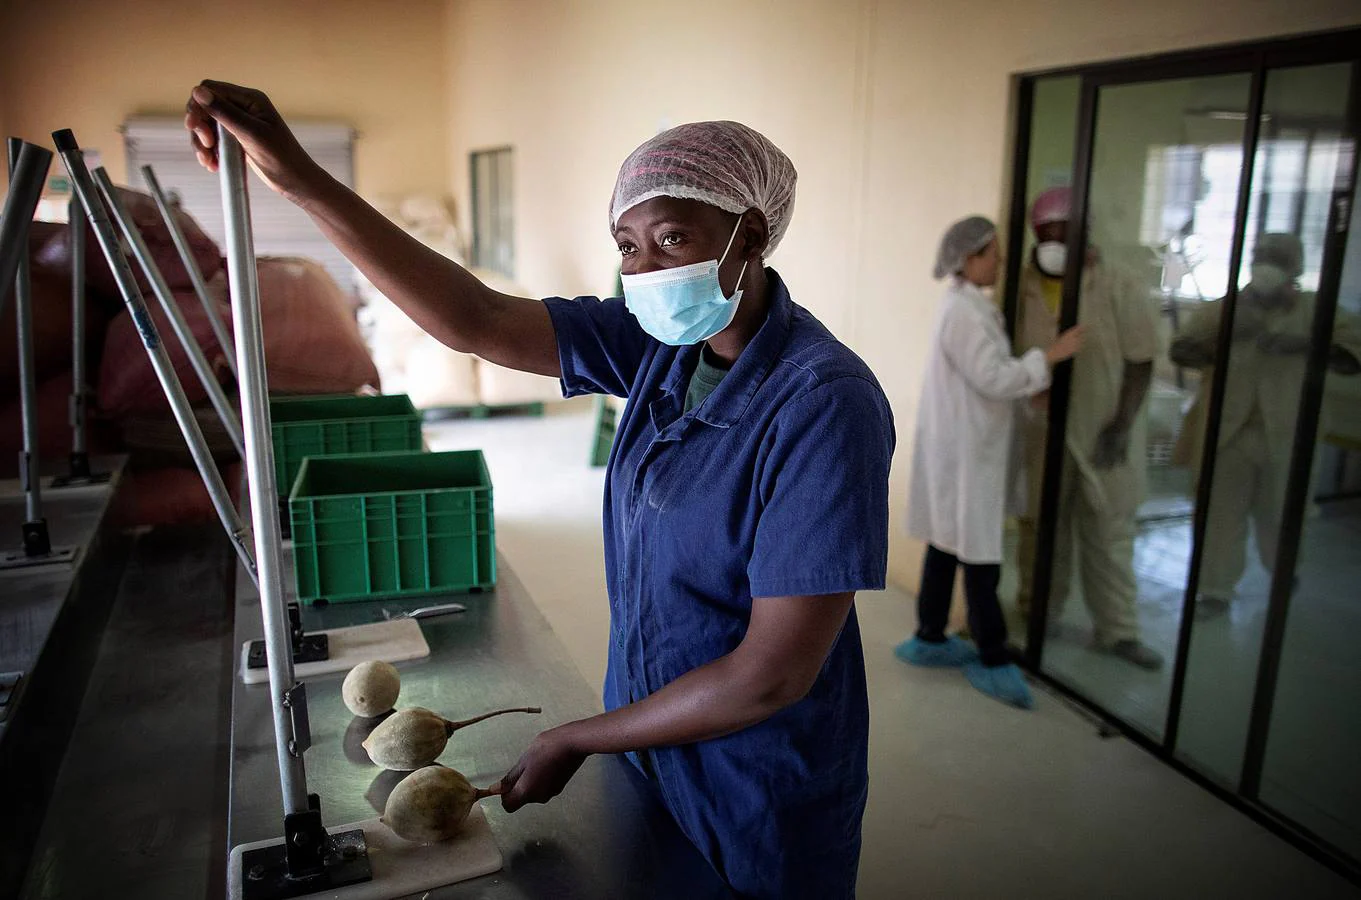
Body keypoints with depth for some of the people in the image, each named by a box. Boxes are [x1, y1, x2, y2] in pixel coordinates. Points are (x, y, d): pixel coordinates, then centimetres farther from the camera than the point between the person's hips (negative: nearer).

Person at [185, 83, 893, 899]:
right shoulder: (659, 342, -7)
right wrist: (300, 178, -18)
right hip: (648, 750, 6)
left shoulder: (825, 403, -27)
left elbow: (774, 673, -27)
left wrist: (575, 741, -16)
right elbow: (473, 320, -11)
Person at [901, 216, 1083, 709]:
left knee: (948, 544, 15)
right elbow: (993, 379, -21)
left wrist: (1030, 385, 4)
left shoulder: (972, 306, 14)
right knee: (980, 555, -3)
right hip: (963, 451, -10)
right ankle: (993, 661, 8)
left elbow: (989, 375, 17)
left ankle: (929, 640, 26)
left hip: (966, 448, 10)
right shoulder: (963, 311, -18)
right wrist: (1050, 356, -15)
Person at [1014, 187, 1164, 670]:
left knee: (1109, 532, 7)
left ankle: (1117, 630, 19)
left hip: (1103, 432, -1)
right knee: (1042, 526, 14)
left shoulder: (1120, 289, -9)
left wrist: (1121, 427, -12)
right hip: (1040, 431, 2)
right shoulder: (1022, 287, -3)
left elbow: (1140, 363, -5)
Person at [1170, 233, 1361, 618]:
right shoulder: (1221, 308, 2)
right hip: (1226, 431, 0)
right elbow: (1180, 350, -6)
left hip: (1283, 435, 0)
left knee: (1277, 511, 14)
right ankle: (1216, 589, 17)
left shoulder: (1318, 312, 2)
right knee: (1220, 512, 4)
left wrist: (1304, 345, -23)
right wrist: (1223, 336, -24)